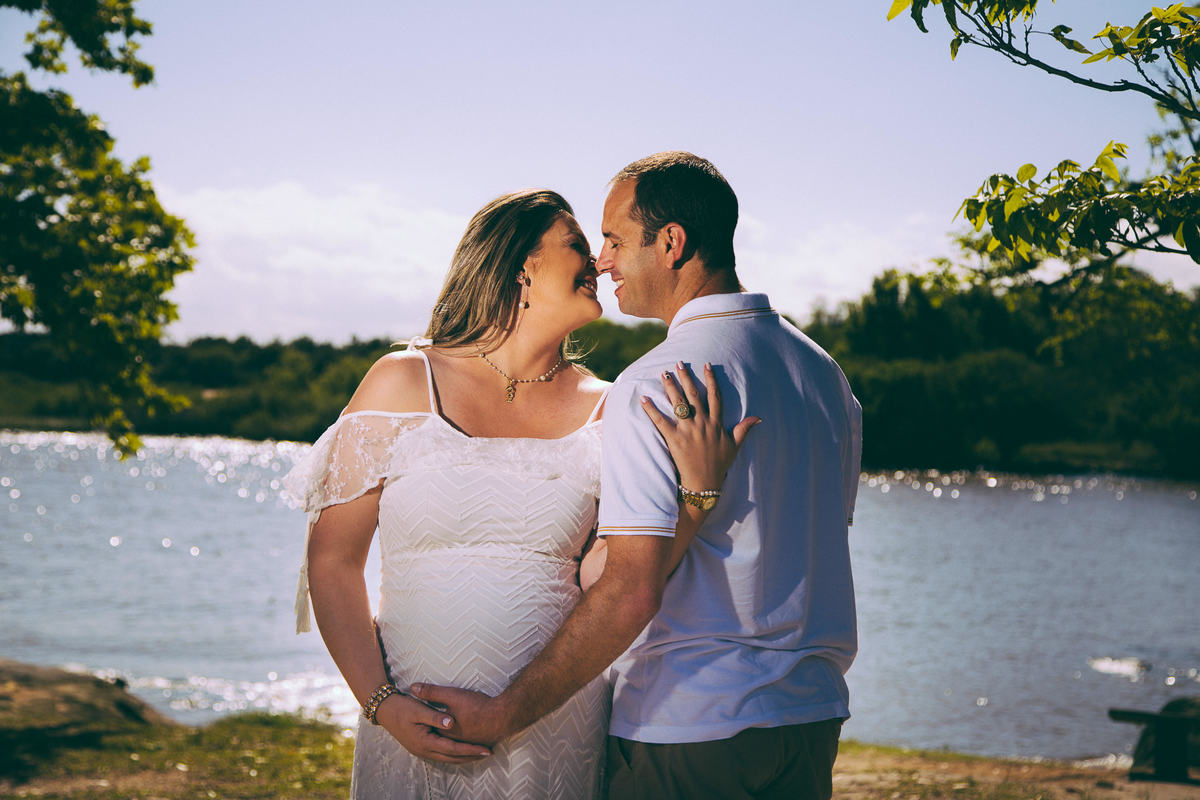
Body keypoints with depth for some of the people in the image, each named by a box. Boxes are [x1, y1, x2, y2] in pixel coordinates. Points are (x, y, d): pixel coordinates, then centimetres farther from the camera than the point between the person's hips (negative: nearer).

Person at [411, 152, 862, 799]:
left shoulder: (653, 386, -17)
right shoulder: (824, 370, 7)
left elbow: (632, 592, -23)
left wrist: (505, 715, -19)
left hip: (686, 729, -7)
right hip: (814, 720, 7)